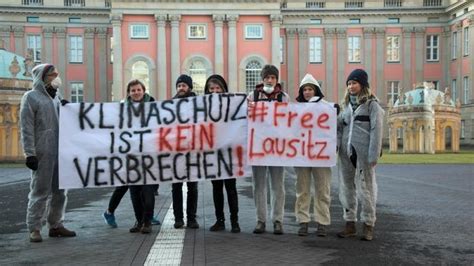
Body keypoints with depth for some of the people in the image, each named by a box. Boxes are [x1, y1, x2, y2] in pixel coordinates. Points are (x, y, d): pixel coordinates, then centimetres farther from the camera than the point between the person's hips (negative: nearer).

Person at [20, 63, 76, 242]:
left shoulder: (57, 97, 17)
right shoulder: (31, 97, -2)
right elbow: (27, 128, -9)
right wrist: (30, 153, -15)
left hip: (61, 153, 6)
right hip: (42, 154, -6)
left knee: (60, 191, 9)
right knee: (39, 192, -2)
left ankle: (56, 225, 19)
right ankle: (34, 228, 6)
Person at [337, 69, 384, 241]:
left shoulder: (372, 104, -2)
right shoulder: (346, 105, 17)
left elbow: (376, 131, -9)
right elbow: (339, 128, 12)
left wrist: (373, 155, -16)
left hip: (363, 153, -6)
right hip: (346, 152, 6)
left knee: (365, 188, -2)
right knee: (346, 188, 8)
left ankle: (368, 226, 9)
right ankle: (350, 225, 18)